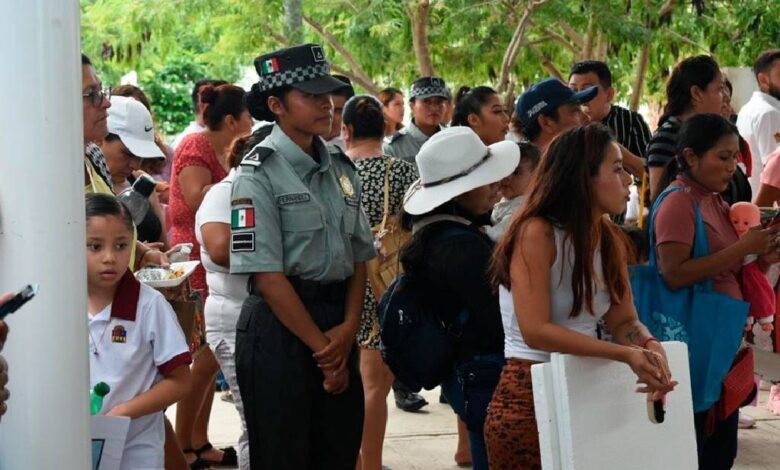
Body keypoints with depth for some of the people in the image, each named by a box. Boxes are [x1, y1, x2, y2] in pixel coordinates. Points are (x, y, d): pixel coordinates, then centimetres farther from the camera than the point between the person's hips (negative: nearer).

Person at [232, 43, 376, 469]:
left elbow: (359, 257, 10)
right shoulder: (259, 173, -10)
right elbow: (266, 275, -15)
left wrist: (348, 327, -6)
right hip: (279, 327, -6)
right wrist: (322, 348, -13)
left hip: (336, 325, 6)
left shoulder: (340, 169, 10)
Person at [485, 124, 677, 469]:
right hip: (528, 399, -7)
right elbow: (536, 331, -24)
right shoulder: (536, 233, -18)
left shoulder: (609, 239, 6)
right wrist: (625, 355, -29)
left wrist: (650, 348, -21)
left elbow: (625, 320, 3)